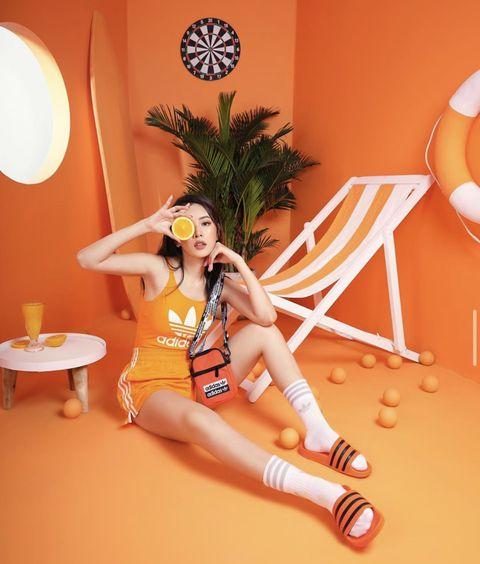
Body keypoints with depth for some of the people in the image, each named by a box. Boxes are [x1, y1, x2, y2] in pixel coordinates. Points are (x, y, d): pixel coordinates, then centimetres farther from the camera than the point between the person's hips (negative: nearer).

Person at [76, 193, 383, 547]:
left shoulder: (218, 283, 1)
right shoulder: (159, 268, -9)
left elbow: (267, 316, -17)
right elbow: (87, 259, -20)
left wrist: (239, 262, -16)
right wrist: (147, 225, -23)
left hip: (197, 380, 5)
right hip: (152, 388, -5)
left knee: (264, 331, -13)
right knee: (200, 420, -41)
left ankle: (318, 432, -19)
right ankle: (322, 492, -50)